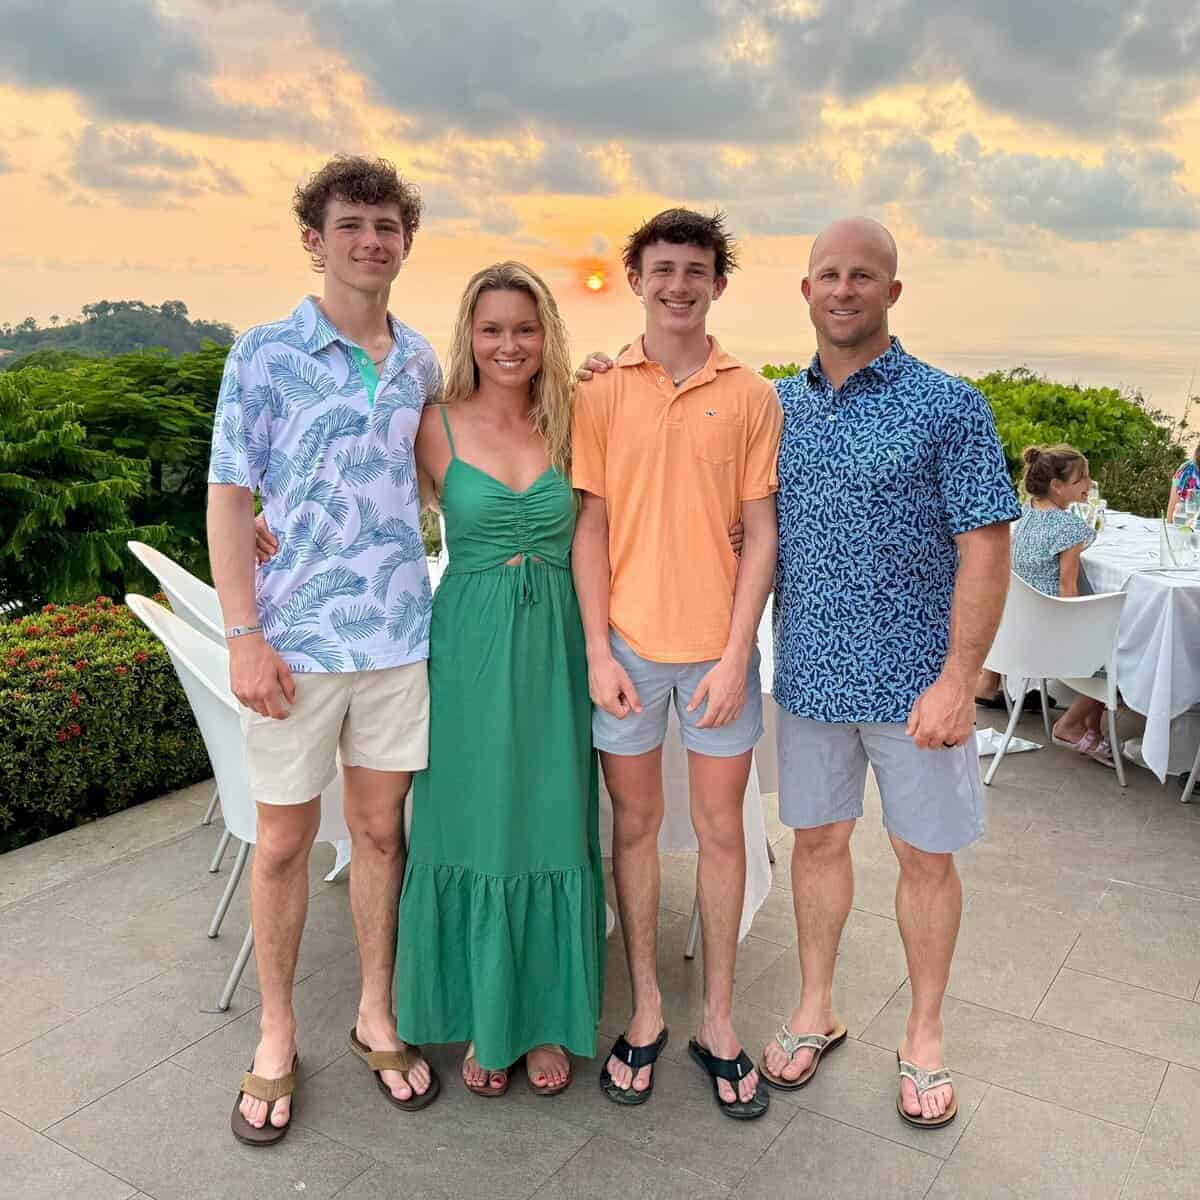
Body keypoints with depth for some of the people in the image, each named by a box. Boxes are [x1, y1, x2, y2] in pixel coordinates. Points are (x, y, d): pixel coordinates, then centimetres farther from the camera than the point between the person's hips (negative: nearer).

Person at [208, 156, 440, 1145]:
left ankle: (378, 1015, 30)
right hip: (295, 639, -3)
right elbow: (229, 498, -6)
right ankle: (276, 1035, 26)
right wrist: (245, 636, -13)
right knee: (284, 840, 8)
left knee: (380, 829, 12)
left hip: (399, 634, 3)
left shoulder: (422, 363, 8)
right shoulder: (265, 353, -3)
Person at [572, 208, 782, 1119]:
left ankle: (718, 1021, 25)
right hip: (626, 644, 1)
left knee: (721, 829, 9)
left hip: (718, 648, 0)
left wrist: (736, 656, -8)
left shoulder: (751, 397, 2)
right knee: (635, 823, 11)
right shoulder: (602, 394, 3)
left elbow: (761, 534, -1)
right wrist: (598, 651, -6)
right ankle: (647, 1008, 27)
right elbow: (590, 527, 1)